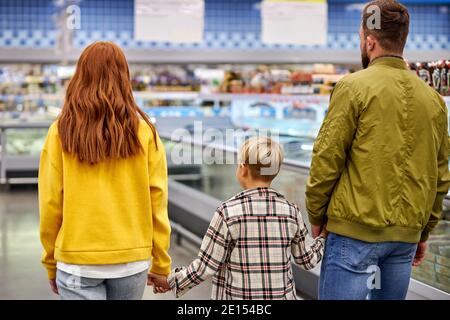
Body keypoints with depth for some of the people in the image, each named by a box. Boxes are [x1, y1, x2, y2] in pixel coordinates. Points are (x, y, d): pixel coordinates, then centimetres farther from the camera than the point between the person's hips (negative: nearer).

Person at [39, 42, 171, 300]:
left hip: (78, 262, -2)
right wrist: (161, 264, 7)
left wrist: (51, 264, 9)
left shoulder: (62, 132, -6)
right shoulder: (144, 131, -4)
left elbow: (50, 204, -4)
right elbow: (157, 202, -3)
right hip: (133, 259, 2)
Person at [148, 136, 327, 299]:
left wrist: (170, 281, 3)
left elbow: (205, 267, -10)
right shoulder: (291, 211, -2)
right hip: (282, 296, 4)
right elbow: (308, 260, 10)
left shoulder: (228, 212, -13)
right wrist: (323, 237, 29)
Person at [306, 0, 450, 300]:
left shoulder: (354, 87, -7)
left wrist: (316, 217, 4)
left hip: (356, 230, -5)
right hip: (407, 236, 6)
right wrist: (424, 232, 20)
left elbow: (326, 160, -9)